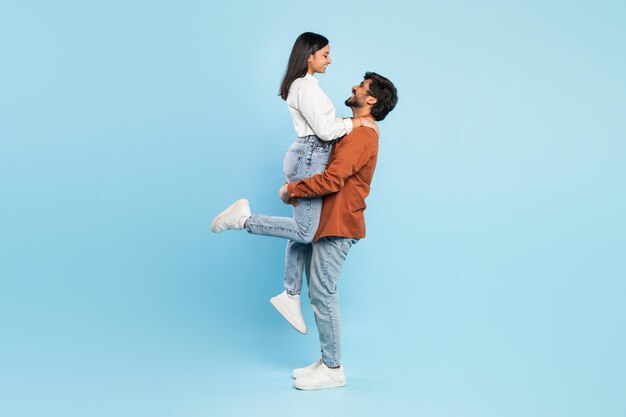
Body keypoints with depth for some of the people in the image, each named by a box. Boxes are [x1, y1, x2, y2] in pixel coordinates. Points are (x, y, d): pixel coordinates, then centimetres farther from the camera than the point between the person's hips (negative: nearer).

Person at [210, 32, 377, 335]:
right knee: (306, 231, -13)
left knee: (303, 230, 11)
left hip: (307, 158, 10)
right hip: (309, 159, -10)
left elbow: (323, 124, 20)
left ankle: (290, 295, 17)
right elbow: (325, 130, -17)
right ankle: (244, 219, -9)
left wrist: (355, 121, 12)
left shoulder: (302, 84, 19)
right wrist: (355, 122, -6)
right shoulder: (306, 86, -13)